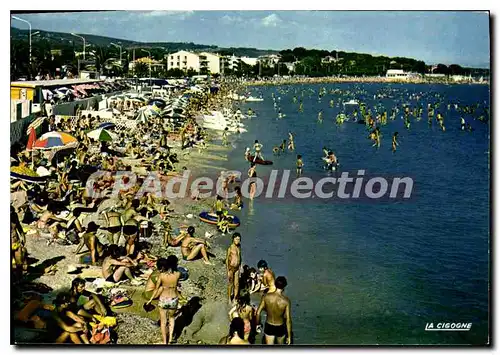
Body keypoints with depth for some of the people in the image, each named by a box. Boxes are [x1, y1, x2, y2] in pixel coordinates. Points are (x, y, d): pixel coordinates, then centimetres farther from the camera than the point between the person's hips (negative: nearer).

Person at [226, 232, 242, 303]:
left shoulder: (239, 246, 1)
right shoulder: (230, 248, -18)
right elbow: (227, 259, -13)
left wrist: (240, 267, 15)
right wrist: (228, 271, -12)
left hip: (237, 268, 5)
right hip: (231, 268, -5)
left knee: (236, 284, 11)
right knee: (230, 284, 7)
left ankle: (235, 298, 25)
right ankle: (230, 299, 22)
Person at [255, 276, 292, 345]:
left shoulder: (266, 296, -18)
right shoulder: (286, 301, -23)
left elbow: (258, 313, -11)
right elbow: (288, 320, -19)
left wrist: (258, 324, 8)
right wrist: (289, 336, -9)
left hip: (269, 327, 1)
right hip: (280, 328, -1)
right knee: (281, 346, 28)